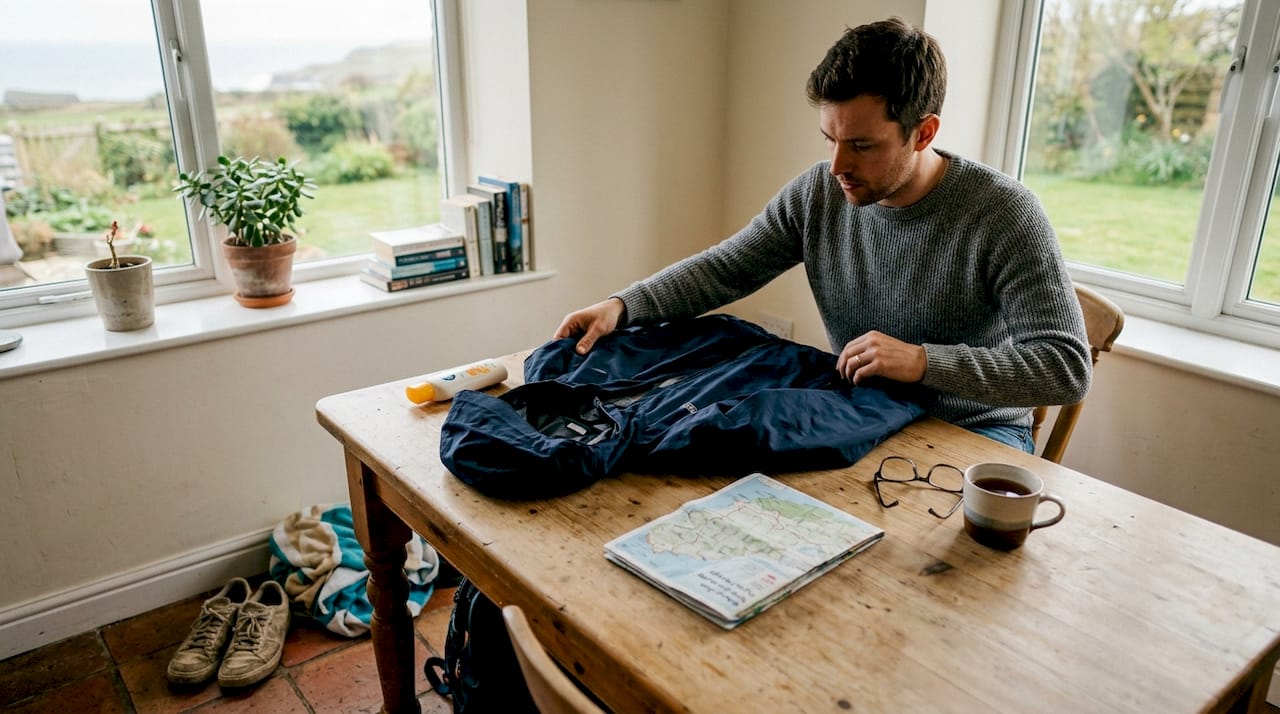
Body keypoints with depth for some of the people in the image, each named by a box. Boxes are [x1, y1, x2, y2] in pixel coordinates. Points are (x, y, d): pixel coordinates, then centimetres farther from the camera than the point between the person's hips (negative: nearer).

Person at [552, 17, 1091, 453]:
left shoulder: (1004, 213, -19)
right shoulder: (818, 192, -6)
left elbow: (1067, 366, -20)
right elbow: (724, 268, 0)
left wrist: (924, 360, -31)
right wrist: (622, 306, -14)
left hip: (975, 432, -3)